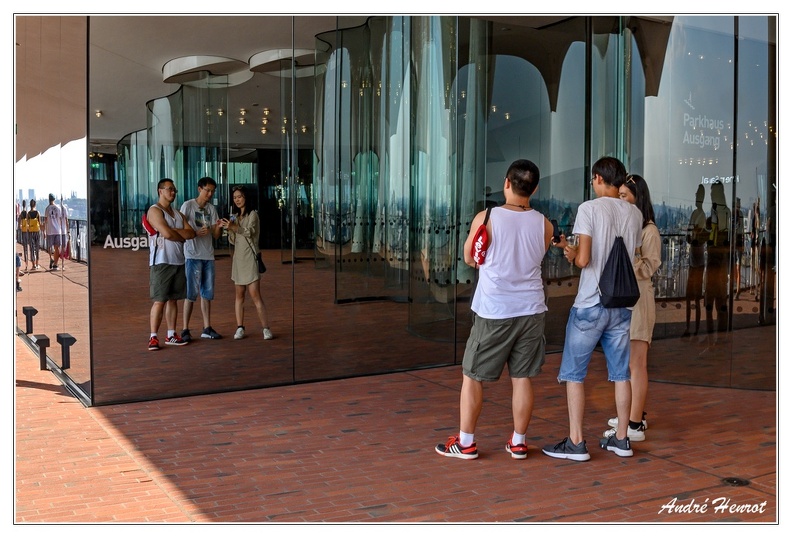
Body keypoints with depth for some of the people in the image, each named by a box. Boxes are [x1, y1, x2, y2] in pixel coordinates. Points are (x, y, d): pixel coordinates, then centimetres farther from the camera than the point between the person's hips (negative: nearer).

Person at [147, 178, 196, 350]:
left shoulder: (178, 214, 17)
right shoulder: (155, 211, -6)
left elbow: (191, 233, 3)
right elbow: (167, 234, -19)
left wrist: (173, 231, -11)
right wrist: (182, 236, 0)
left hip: (178, 262, 7)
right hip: (161, 262, -7)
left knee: (173, 299, 10)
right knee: (159, 301, -8)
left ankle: (171, 335, 16)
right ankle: (153, 337, -3)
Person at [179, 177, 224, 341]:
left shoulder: (211, 209, 11)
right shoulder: (188, 205, -4)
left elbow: (215, 235, 8)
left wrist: (218, 227, -13)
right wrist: (196, 233, -22)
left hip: (208, 255, 6)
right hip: (193, 255, -6)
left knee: (207, 292, 9)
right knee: (191, 293, -6)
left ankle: (207, 328, 15)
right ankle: (185, 329, 0)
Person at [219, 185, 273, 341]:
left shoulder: (252, 214, -3)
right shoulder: (235, 216, 16)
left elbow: (250, 231, -21)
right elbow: (233, 241, 15)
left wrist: (234, 227, -36)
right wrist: (228, 228, -3)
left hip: (250, 258, -6)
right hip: (238, 259, 6)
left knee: (255, 295, -11)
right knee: (239, 295, 6)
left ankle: (265, 328, -9)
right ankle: (240, 328, 8)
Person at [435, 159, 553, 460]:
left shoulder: (486, 219, -11)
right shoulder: (544, 225, -1)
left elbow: (469, 258, 4)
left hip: (494, 311, -3)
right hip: (531, 310, 3)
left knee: (472, 376, 9)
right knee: (522, 378, 11)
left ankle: (466, 443, 16)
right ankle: (518, 443, 19)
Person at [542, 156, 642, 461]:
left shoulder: (589, 208, -10)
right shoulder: (635, 214, 7)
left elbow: (583, 259, -17)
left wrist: (568, 249, 5)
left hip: (590, 304, -5)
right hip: (622, 304, 6)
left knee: (574, 373, 4)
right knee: (621, 372, 12)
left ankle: (576, 442, 4)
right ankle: (621, 439, 18)